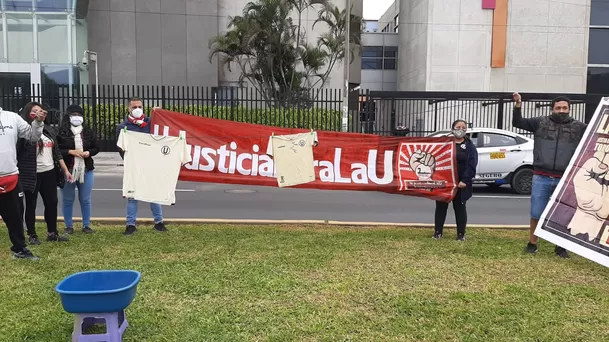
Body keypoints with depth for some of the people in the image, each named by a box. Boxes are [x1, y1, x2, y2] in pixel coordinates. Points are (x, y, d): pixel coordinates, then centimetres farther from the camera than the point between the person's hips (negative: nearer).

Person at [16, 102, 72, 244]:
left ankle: (52, 233, 23)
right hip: (31, 175, -6)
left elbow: (57, 152, 15)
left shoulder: (49, 130, 11)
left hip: (49, 173, 6)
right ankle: (32, 235, 16)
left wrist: (65, 170, 13)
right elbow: (16, 153, -12)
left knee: (52, 203, 10)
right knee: (31, 205, 6)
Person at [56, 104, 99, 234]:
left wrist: (89, 153, -10)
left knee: (85, 200, 9)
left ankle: (86, 225, 18)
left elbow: (96, 148, 11)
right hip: (67, 170, -2)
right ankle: (69, 226, 18)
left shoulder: (89, 132, 6)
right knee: (68, 200, 7)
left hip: (86, 170, 2)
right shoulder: (61, 132, -4)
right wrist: (70, 152, -18)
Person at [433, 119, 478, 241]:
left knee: (460, 208, 6)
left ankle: (461, 234, 15)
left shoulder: (470, 146, 3)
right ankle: (438, 231, 17)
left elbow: (472, 164, -5)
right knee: (441, 206, 7)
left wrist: (465, 180, -16)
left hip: (460, 183, -2)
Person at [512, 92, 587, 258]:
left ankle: (560, 246, 23)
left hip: (565, 180, 1)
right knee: (536, 214, 5)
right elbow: (517, 123, 3)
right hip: (541, 178, -1)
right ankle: (532, 243, 21)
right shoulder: (541, 122, 5)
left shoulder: (578, 127, 7)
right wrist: (518, 105, -12)